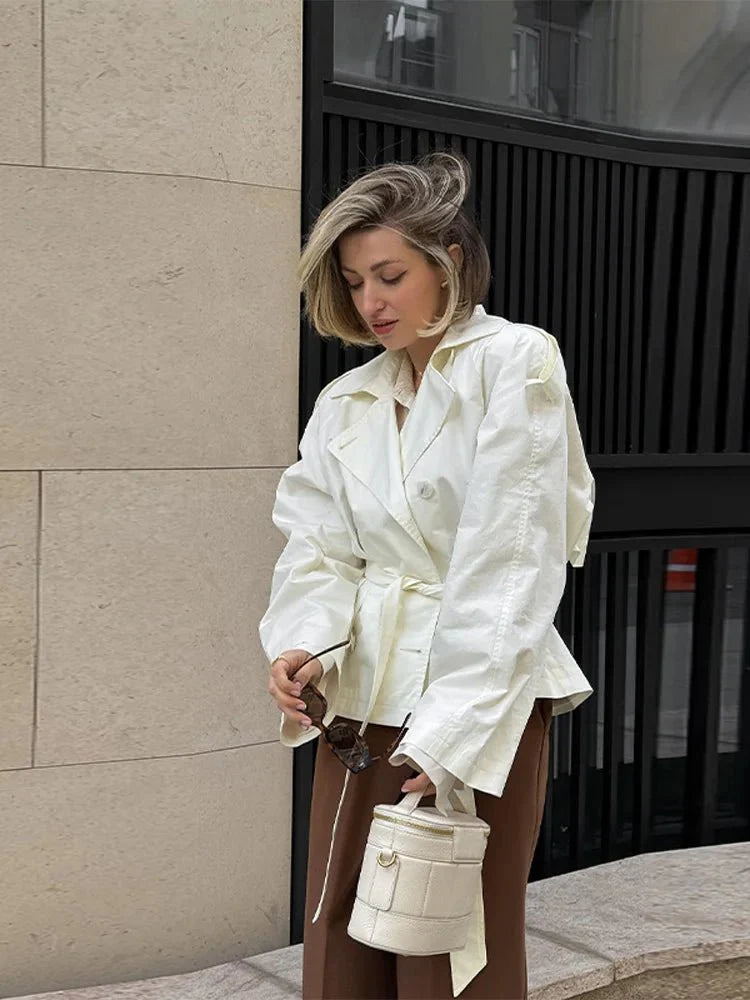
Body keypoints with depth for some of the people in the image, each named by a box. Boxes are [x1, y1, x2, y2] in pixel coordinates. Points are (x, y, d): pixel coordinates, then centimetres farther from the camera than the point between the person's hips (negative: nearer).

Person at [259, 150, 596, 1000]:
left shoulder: (515, 363, -6)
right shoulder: (345, 399, 11)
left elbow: (511, 559, -14)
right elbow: (318, 546, 6)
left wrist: (451, 727, -19)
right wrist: (302, 644, -16)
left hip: (480, 706, -5)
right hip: (362, 702, 5)